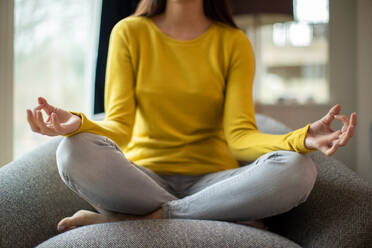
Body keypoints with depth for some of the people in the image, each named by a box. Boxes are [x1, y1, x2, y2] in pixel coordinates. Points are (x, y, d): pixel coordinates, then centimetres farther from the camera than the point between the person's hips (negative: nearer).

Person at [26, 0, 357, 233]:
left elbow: (239, 135, -6)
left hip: (211, 179, 1)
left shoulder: (233, 42, 4)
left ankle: (132, 218, -22)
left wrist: (303, 139, -27)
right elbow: (120, 126, -6)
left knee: (298, 169, -27)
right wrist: (78, 124, -30)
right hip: (143, 177, 0)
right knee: (76, 152, -30)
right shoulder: (130, 32, 4)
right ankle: (231, 218, -22)